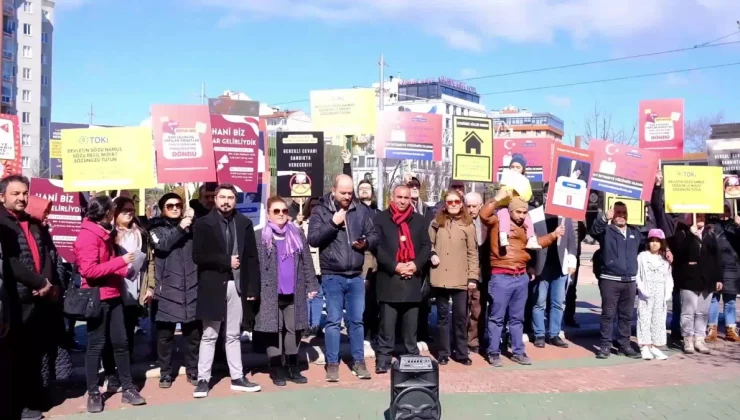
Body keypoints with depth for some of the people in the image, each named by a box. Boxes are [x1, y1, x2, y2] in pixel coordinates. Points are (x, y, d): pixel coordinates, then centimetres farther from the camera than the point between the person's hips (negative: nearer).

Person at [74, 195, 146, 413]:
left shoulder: (104, 233, 15)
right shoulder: (87, 236, -14)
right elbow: (89, 270, -23)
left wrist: (124, 270, 2)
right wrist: (120, 261, -21)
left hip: (112, 296, 8)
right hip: (97, 299, -8)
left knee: (121, 342, 9)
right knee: (96, 345, 1)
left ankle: (127, 388, 15)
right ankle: (93, 393, 13)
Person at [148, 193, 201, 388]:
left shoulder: (192, 226, 13)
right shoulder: (156, 228, 10)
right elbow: (162, 245, -12)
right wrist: (180, 228, -12)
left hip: (191, 288, 1)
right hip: (167, 289, -1)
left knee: (193, 332, 6)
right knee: (165, 334, 3)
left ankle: (193, 370, 18)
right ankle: (165, 373, 15)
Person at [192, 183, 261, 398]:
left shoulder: (244, 223, 5)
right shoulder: (203, 224, -2)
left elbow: (252, 257, 3)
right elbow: (198, 256, -11)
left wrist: (253, 287, -1)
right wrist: (226, 261, -14)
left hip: (237, 285, 3)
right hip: (213, 286, -2)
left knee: (234, 335, 12)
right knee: (209, 335, 6)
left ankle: (237, 378, 19)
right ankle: (203, 379, 14)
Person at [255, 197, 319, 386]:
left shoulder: (297, 234, 9)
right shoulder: (260, 236, -1)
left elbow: (307, 261, 8)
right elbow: (256, 265, -4)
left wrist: (311, 285, 3)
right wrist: (254, 290, -10)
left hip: (294, 291, 3)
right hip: (271, 292, -3)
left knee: (293, 330, 9)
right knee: (274, 330, 5)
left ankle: (293, 368, 20)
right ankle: (277, 370, 14)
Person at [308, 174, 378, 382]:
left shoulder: (362, 210, 5)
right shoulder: (321, 211, -2)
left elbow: (374, 236, 7)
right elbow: (312, 239, -11)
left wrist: (366, 243, -14)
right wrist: (333, 223, -19)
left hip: (356, 276, 3)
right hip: (332, 277, -3)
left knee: (356, 320, 11)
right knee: (333, 321, 3)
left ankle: (359, 361, 23)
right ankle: (332, 363, 15)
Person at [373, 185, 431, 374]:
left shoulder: (419, 220, 13)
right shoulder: (381, 218, 3)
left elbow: (426, 246, 8)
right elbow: (377, 246, -4)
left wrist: (416, 264, -9)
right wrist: (394, 266, -14)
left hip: (412, 279, 3)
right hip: (389, 279, -2)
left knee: (411, 325, 9)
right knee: (387, 325, 0)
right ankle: (383, 359, 8)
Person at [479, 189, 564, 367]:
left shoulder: (524, 228, 17)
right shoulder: (498, 222, -4)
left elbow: (536, 242, 27)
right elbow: (484, 215, -22)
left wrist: (554, 235, 17)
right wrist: (497, 199, -22)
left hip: (521, 277, 7)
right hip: (501, 277, -7)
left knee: (517, 317, 15)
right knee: (497, 317, 2)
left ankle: (518, 352, 24)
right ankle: (494, 353, 11)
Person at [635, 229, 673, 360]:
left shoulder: (665, 259, 12)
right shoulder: (642, 256, 1)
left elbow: (668, 277, 10)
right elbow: (637, 275, -4)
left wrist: (668, 293, -3)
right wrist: (642, 289, -16)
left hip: (660, 296, 4)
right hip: (645, 295, -4)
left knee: (659, 320, 5)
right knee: (645, 319, -5)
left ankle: (655, 347, 11)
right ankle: (645, 347, -3)